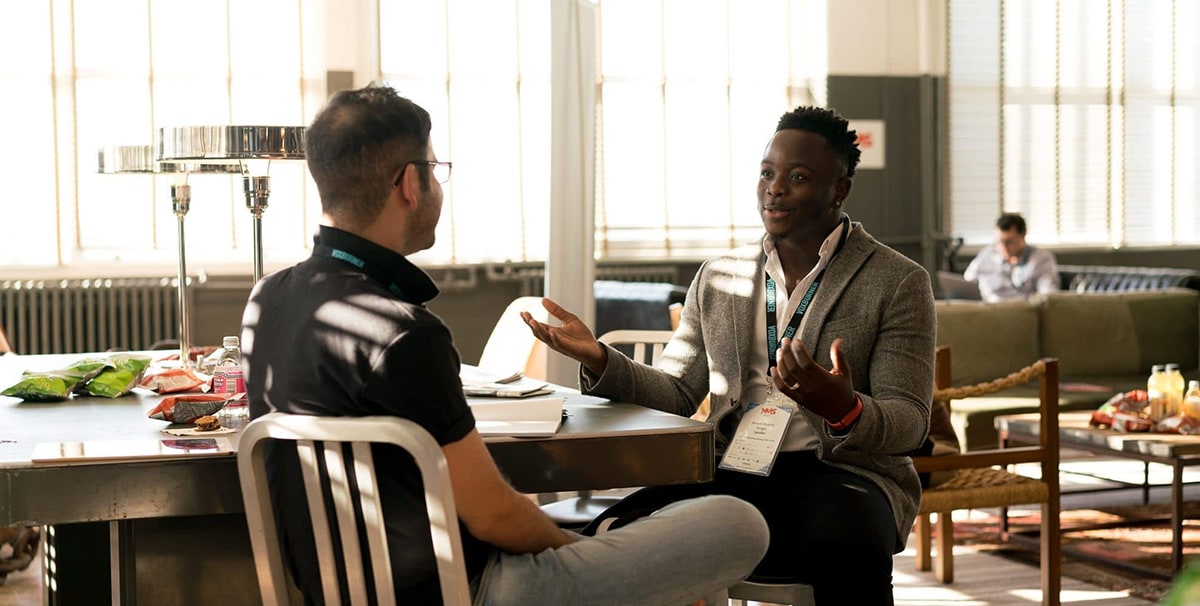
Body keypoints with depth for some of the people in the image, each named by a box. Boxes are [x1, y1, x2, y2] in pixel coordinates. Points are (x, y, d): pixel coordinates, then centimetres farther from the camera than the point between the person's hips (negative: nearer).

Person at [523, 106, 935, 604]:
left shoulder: (899, 283, 3)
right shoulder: (718, 278, 17)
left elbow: (909, 423, -3)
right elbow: (677, 394, 16)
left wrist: (844, 410, -26)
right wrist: (600, 361, -3)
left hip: (842, 470, -3)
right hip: (734, 470, 3)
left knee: (844, 543, -39)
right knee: (616, 530, -25)